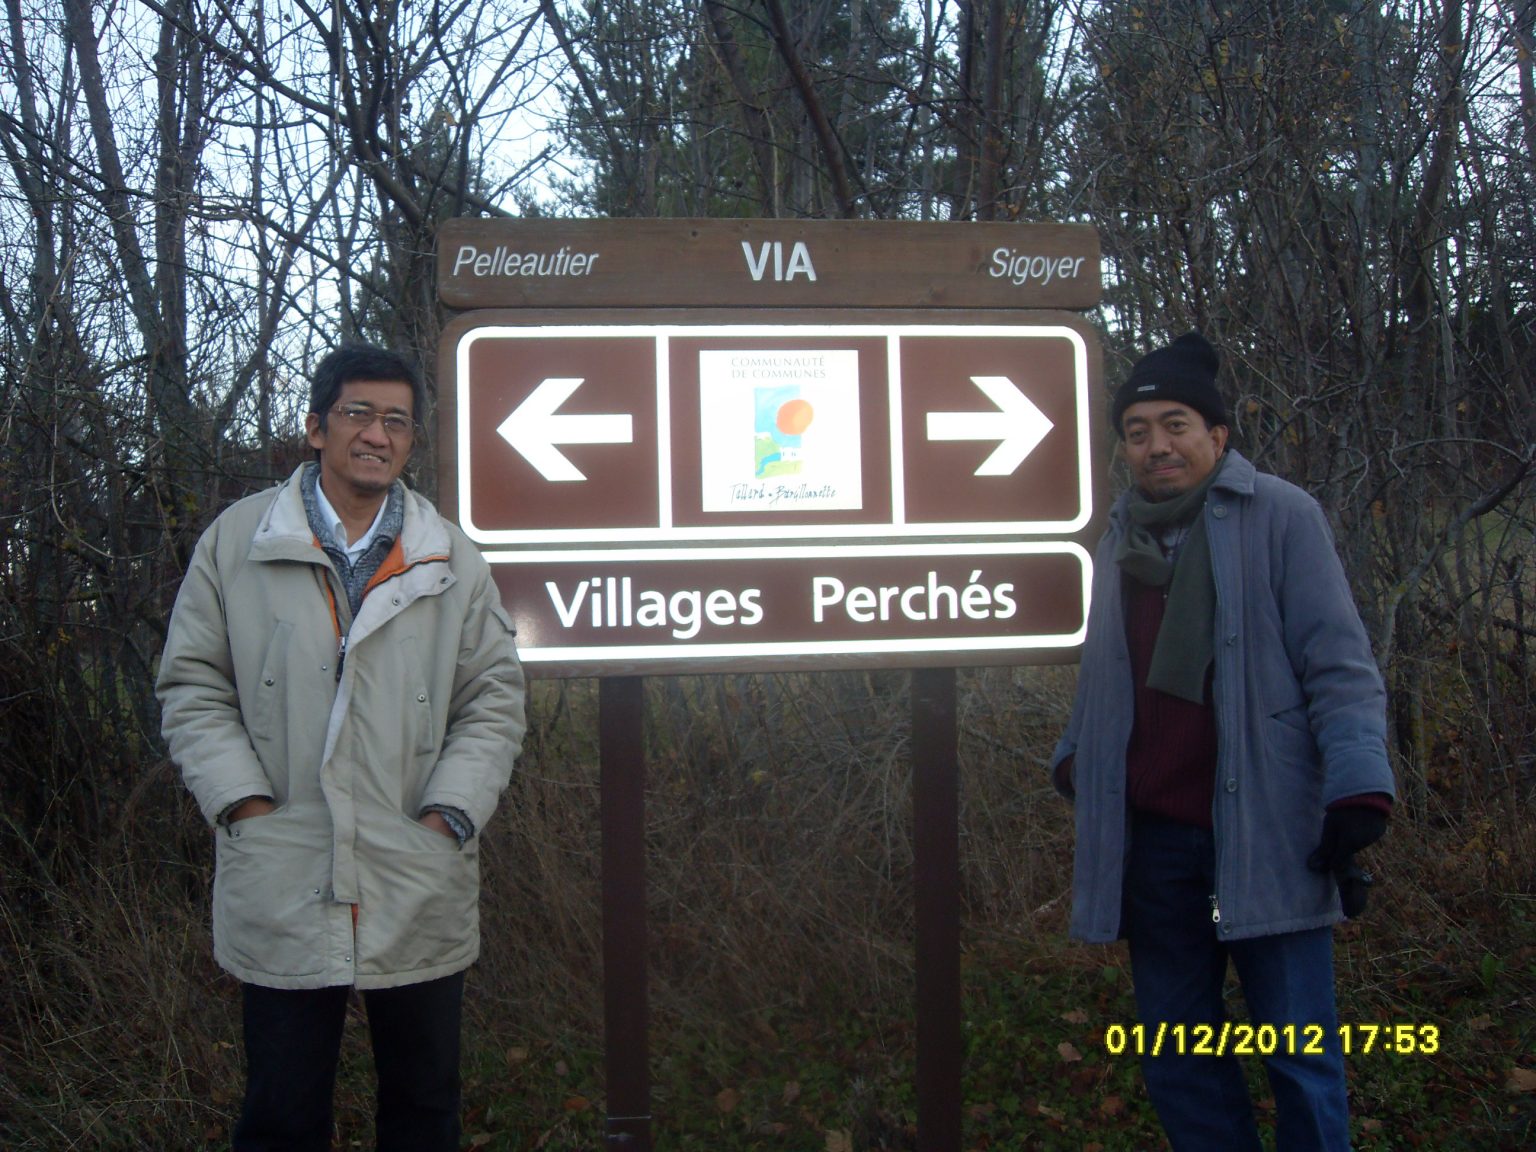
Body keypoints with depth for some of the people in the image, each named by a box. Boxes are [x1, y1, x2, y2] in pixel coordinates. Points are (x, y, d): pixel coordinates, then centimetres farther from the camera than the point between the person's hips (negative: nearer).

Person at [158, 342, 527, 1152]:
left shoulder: (452, 560, 7)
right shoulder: (236, 541, 3)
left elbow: (496, 697, 7)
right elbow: (192, 688, 4)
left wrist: (449, 814, -5)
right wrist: (243, 803, -7)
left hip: (420, 893, 2)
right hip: (281, 887, -1)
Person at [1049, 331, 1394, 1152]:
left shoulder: (1278, 516, -2)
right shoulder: (1119, 541, 14)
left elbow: (1339, 665, -7)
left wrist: (1358, 786, -16)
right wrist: (1074, 759, 11)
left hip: (1263, 832, -5)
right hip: (1149, 836, 5)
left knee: (1300, 1055, -1)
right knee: (1174, 1058, 12)